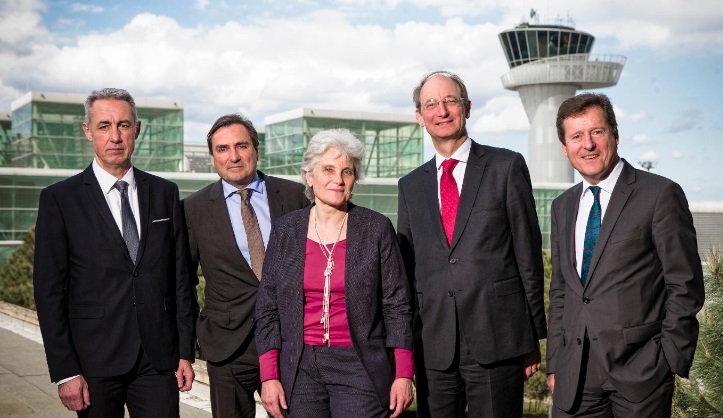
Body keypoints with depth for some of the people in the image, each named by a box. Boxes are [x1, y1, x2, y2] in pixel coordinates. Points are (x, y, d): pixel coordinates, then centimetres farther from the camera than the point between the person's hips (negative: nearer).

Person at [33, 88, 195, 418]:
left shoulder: (165, 193, 7)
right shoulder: (59, 199, -2)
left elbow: (180, 277, 9)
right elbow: (49, 291, -4)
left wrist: (185, 352, 5)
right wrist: (65, 372, -8)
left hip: (158, 358, 2)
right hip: (94, 362, -2)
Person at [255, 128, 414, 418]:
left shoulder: (377, 229, -1)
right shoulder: (285, 231, 4)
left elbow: (396, 305, 0)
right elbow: (268, 307, 5)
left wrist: (403, 374, -5)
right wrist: (269, 376, -1)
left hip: (360, 370, -1)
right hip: (300, 370, 2)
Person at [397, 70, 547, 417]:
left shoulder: (507, 167, 3)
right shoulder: (411, 185, 13)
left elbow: (528, 253, 2)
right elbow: (406, 267, 14)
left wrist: (533, 337, 0)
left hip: (497, 340, -3)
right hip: (432, 346, 3)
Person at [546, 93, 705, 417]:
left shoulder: (661, 195, -5)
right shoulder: (562, 207, 12)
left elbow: (685, 286, -6)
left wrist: (669, 360, -9)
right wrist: (554, 363, 11)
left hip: (639, 367, -4)